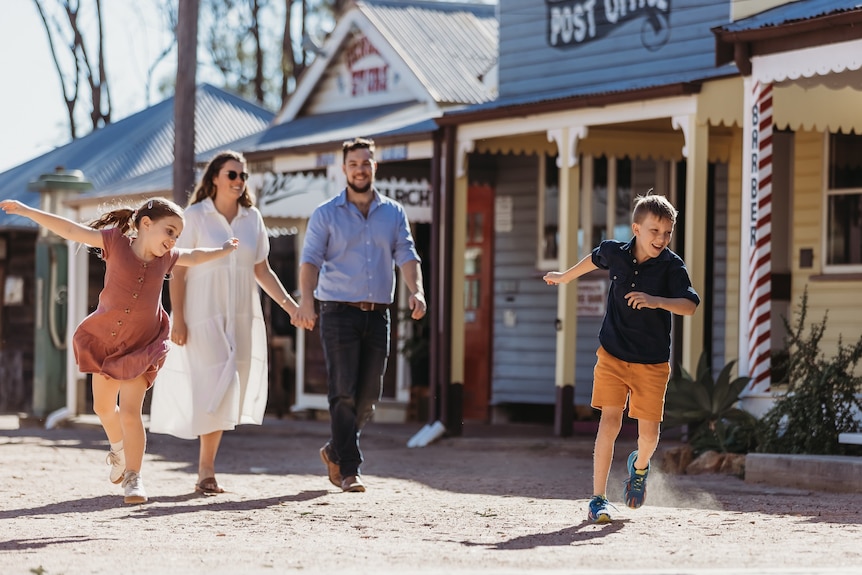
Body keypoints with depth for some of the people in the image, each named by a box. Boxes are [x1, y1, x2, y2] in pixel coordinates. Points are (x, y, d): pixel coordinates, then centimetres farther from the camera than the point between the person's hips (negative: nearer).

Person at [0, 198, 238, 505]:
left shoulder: (167, 257, -4)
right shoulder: (116, 241, -13)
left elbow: (194, 257, 19)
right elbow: (71, 230, -17)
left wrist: (224, 249, 29)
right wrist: (26, 211, -22)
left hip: (141, 346, -1)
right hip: (105, 339, 1)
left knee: (130, 412, -12)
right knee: (103, 407, 19)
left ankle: (133, 478, -2)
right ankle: (119, 449, 48)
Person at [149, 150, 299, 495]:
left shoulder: (252, 218, 10)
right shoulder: (195, 215, -2)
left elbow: (262, 271, 14)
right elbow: (178, 270, -4)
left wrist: (288, 304, 2)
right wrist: (177, 318, -11)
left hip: (242, 317, 4)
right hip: (204, 316, -4)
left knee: (225, 392, 5)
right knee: (215, 387, -13)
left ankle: (205, 470, 12)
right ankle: (206, 471, -8)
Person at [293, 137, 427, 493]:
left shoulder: (393, 213, 10)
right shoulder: (326, 215, 2)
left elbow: (406, 255, 0)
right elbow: (310, 260, -6)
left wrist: (416, 291, -19)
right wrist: (306, 300, -22)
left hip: (377, 314, 3)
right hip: (339, 312, -3)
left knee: (368, 395, 6)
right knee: (344, 393, -8)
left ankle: (335, 451, 27)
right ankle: (349, 469, -5)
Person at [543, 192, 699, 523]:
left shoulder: (672, 266, -11)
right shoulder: (614, 253, -3)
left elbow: (690, 306, -21)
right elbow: (595, 259, 21)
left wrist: (656, 301, -36)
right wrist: (565, 277, 36)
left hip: (652, 362, -1)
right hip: (613, 355, 1)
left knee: (649, 431, -1)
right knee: (610, 421, -10)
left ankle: (639, 466, 36)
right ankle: (598, 499, -6)